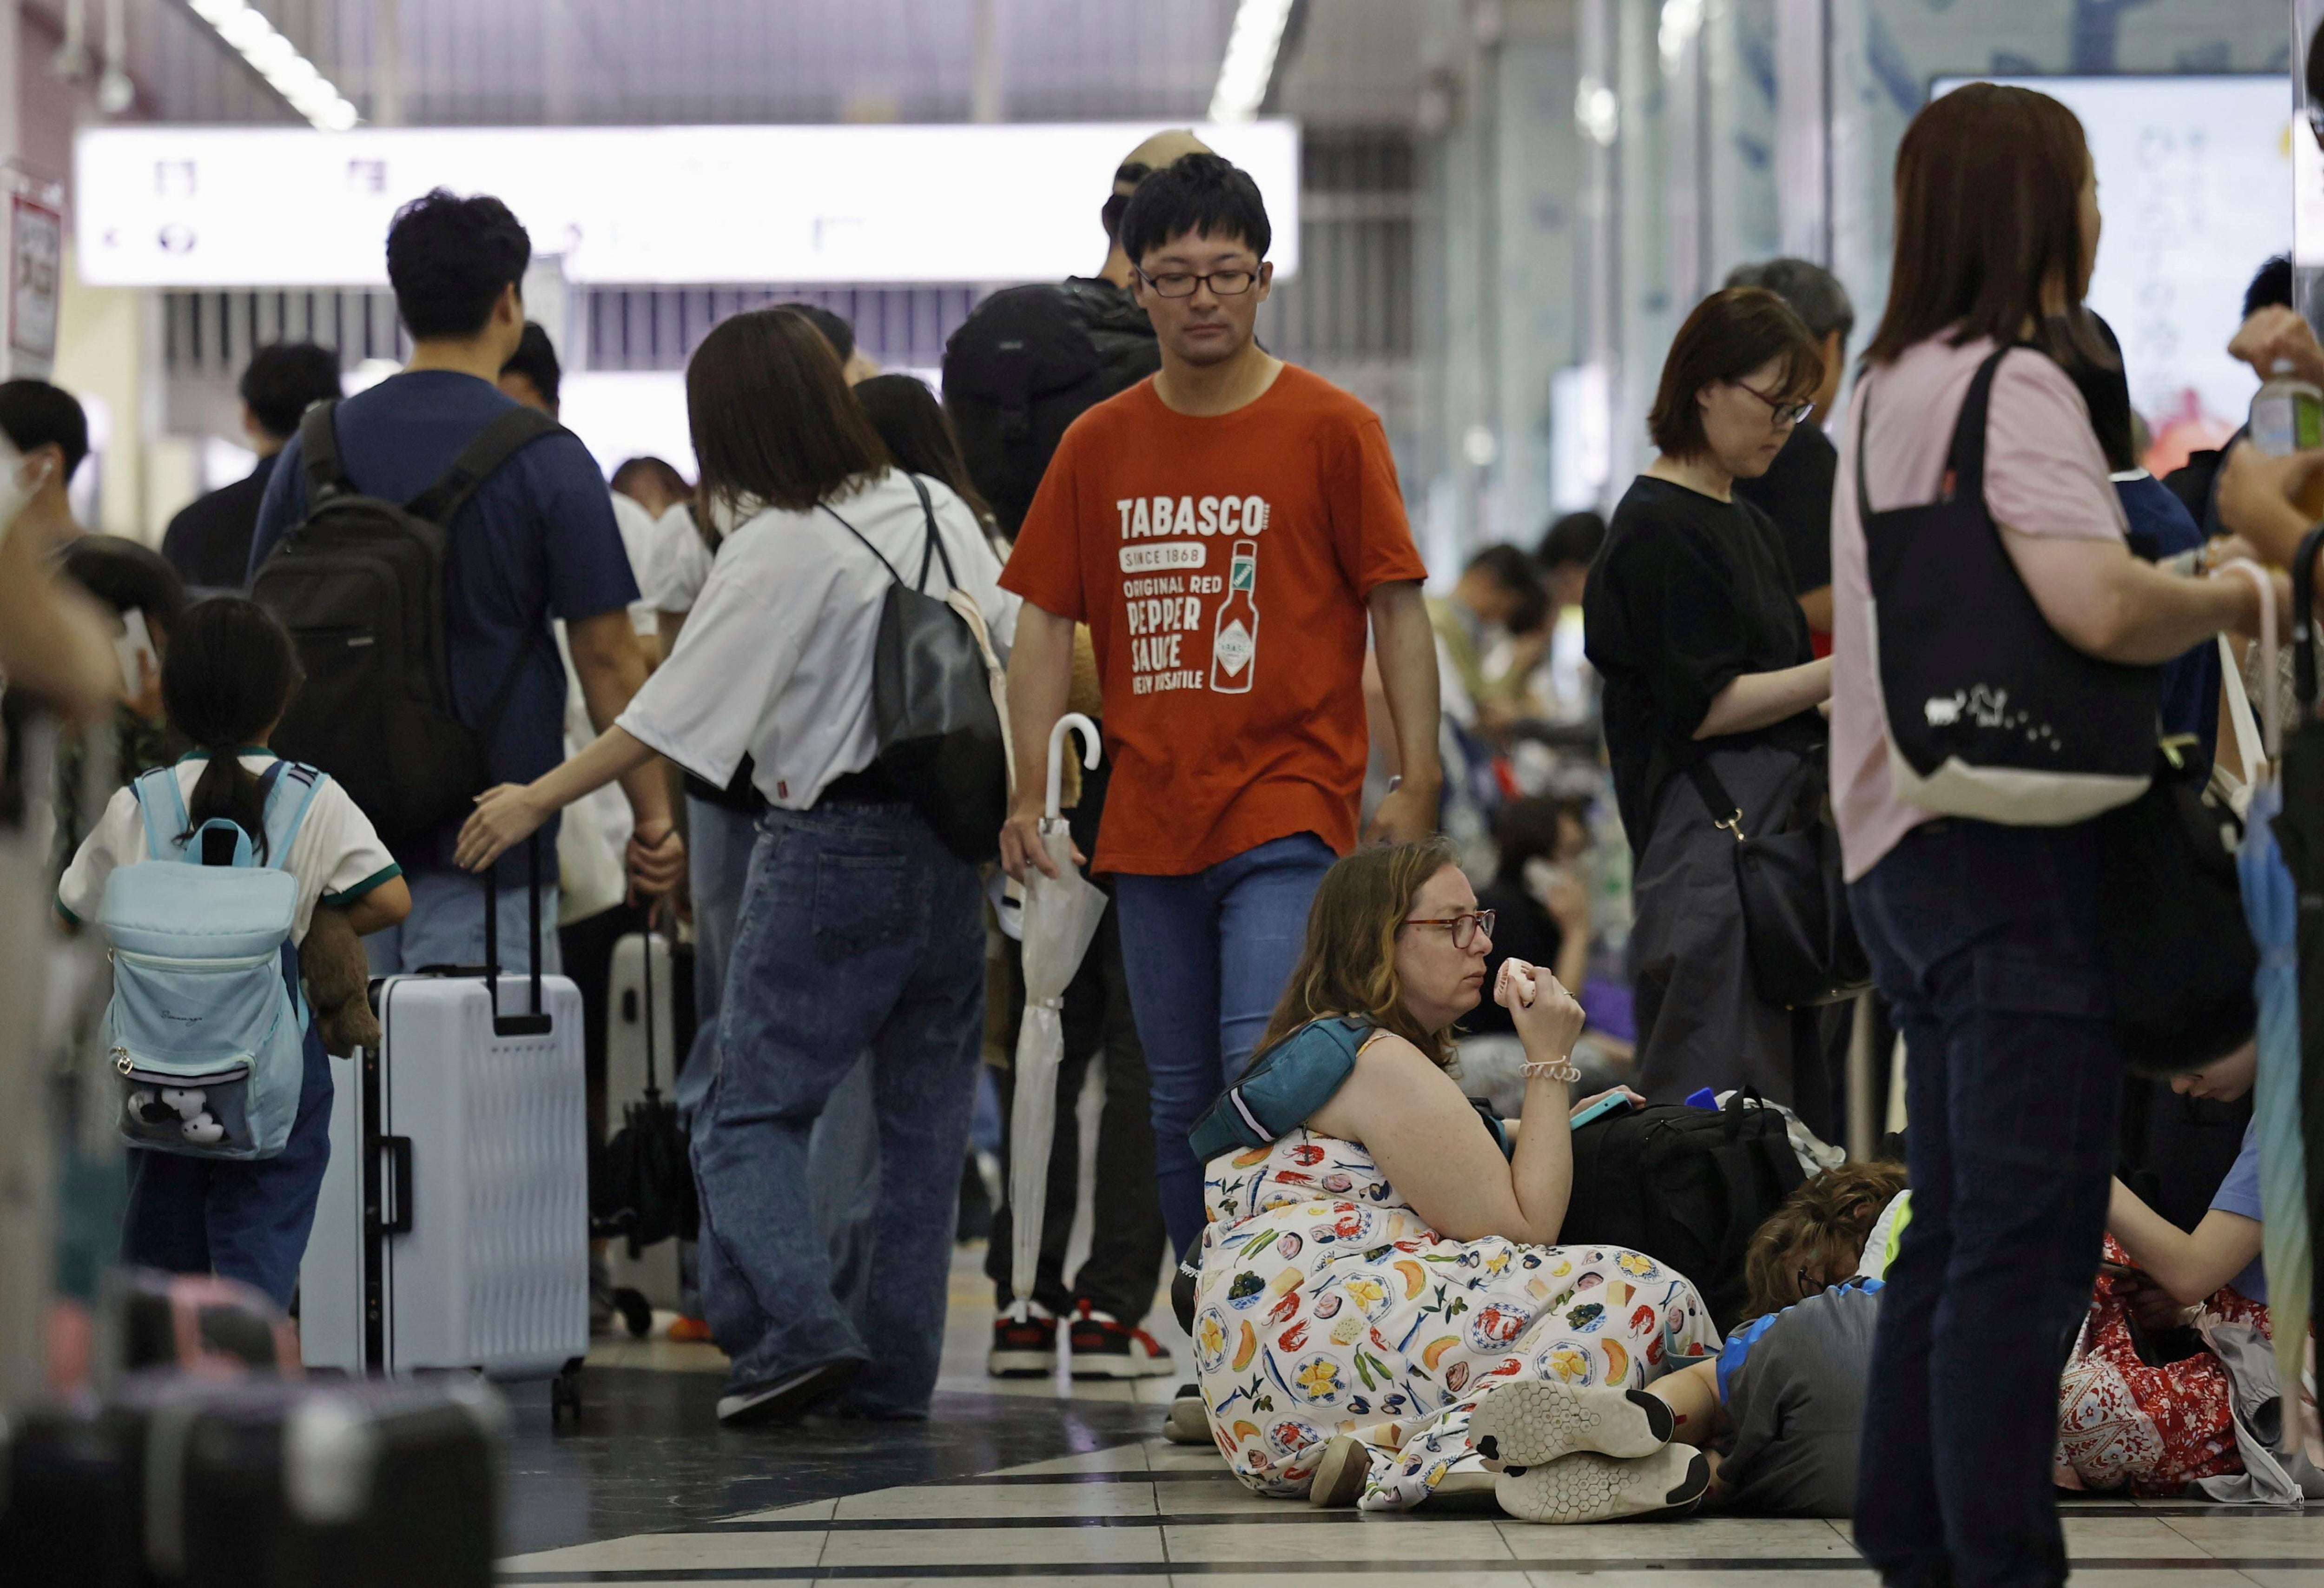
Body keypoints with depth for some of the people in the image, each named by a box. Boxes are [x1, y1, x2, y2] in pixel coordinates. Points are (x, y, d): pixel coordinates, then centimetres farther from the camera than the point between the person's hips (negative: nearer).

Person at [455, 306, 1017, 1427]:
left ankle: (797, 1327, -17)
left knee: (750, 1110, 0)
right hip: (952, 848, 6)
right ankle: (897, 1368, 10)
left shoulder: (774, 551, -12)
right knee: (923, 1115, 9)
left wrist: (537, 801, -5)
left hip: (832, 851, -6)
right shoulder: (940, 512, 6)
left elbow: (670, 713, -12)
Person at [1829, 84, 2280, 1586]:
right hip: (2017, 851, -10)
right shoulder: (2013, 386, -14)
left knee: (1953, 1234, 14)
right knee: (2028, 1249, -8)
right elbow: (2098, 605, -28)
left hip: (1908, 849, 10)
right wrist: (2233, 599, -10)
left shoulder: (1892, 385, 16)